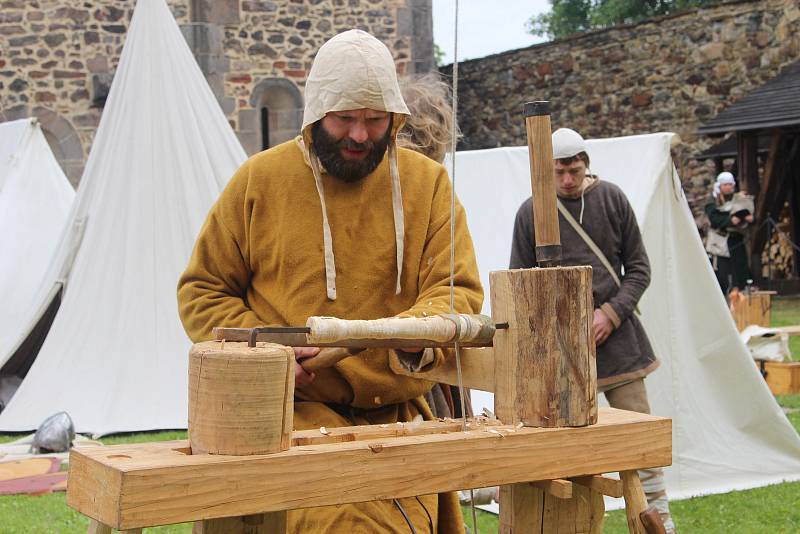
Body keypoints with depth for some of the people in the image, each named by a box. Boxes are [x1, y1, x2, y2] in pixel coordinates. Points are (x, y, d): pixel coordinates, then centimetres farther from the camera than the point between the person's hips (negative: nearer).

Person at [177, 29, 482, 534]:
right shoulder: (260, 179, 4)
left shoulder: (427, 183, 7)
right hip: (292, 413, -2)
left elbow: (458, 288, 1)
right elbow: (203, 292, 9)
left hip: (397, 418, 2)